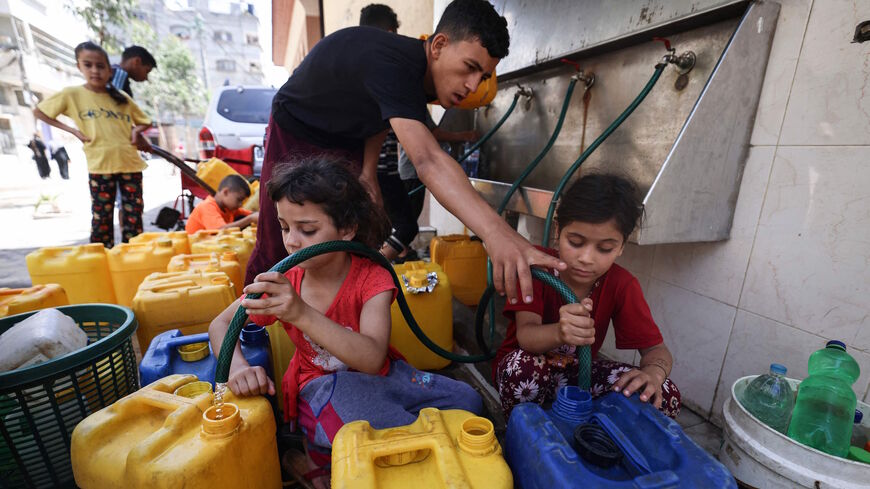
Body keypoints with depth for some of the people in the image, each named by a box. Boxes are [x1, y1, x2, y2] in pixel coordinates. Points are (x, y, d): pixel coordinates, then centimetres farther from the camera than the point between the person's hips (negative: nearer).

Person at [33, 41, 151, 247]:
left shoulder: (121, 97, 9)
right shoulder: (72, 94, 3)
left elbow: (145, 122, 19)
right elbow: (39, 112, 11)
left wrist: (136, 130, -1)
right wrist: (72, 130, -1)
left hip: (130, 164, 2)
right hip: (100, 166, -1)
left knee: (133, 217, 2)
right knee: (101, 219, 2)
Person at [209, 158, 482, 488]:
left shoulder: (371, 278, -20)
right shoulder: (280, 283, -10)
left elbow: (372, 360, -33)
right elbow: (220, 325, 1)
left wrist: (301, 313, -45)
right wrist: (237, 367, -23)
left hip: (380, 375, 2)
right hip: (321, 383, -2)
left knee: (467, 401, -14)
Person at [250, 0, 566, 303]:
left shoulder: (420, 75, -13)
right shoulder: (392, 66, -39)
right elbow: (427, 160, -55)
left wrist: (368, 171, -8)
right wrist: (493, 231, -66)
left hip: (347, 144, 6)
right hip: (294, 134, -6)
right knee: (275, 250, -5)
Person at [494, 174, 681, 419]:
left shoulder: (622, 285, -11)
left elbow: (656, 348, -9)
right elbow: (525, 335, -33)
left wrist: (653, 373, -34)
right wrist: (559, 333, -57)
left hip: (579, 371, 3)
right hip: (532, 371, -3)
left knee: (665, 395, -16)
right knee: (522, 365, -39)